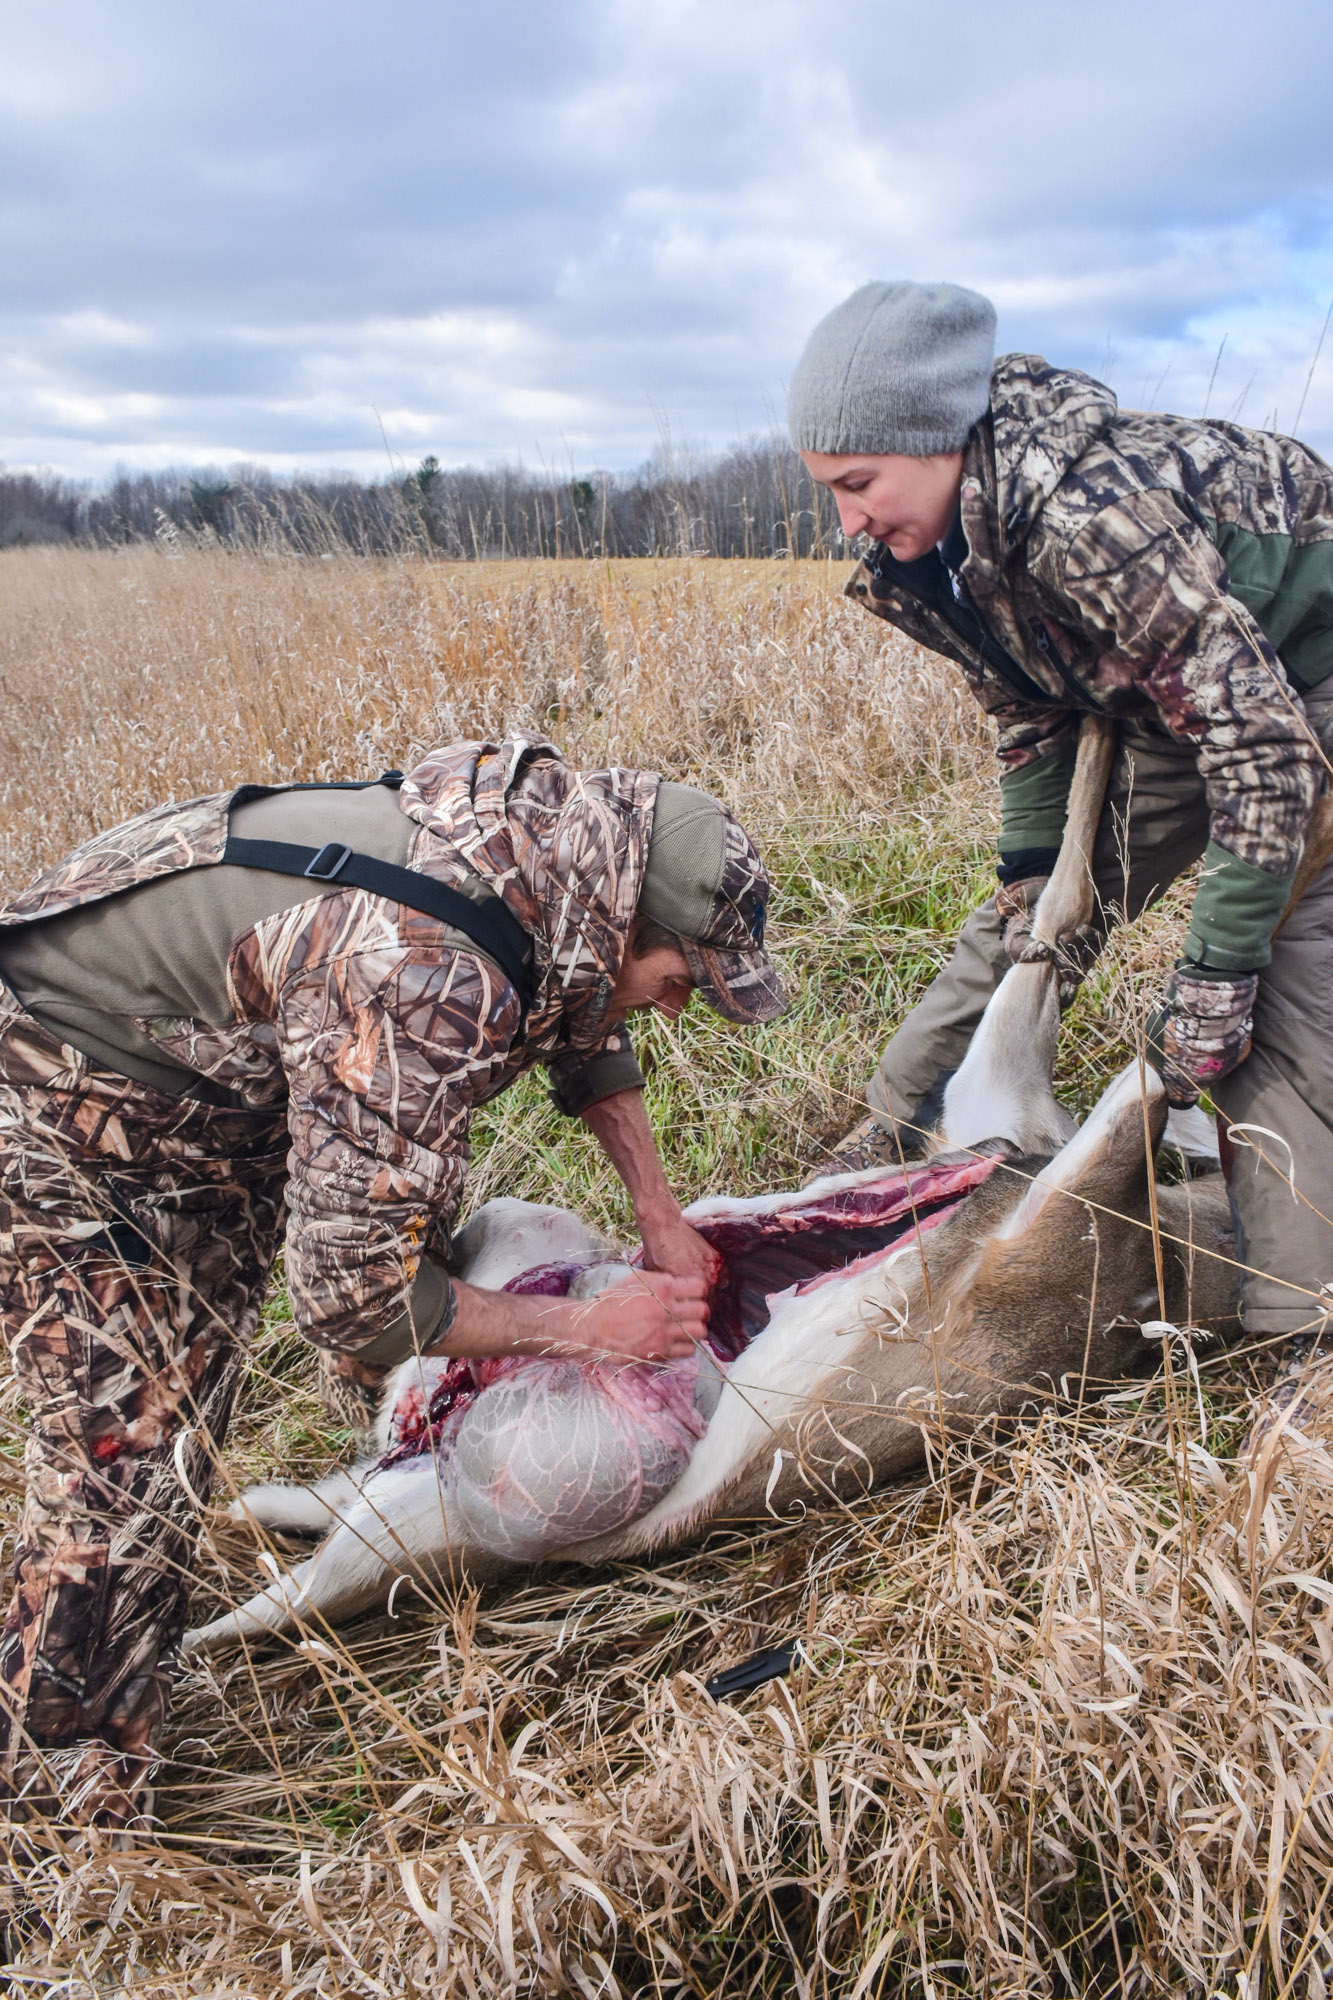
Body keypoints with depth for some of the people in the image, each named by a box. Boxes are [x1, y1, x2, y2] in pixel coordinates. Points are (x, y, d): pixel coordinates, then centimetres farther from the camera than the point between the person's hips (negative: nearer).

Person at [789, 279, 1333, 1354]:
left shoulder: (1086, 509, -37)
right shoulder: (932, 544, -9)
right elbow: (1031, 709, 5)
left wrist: (1215, 971, -30)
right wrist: (1031, 879, 2)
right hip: (1175, 696, 8)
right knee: (1025, 930, 9)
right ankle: (884, 1152, 23)